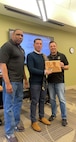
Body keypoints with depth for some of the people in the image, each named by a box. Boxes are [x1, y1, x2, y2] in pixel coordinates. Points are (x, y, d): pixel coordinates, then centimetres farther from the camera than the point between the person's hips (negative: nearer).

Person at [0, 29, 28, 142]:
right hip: (11, 81, -9)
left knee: (18, 103, 18)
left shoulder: (21, 49, 17)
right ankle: (9, 132, 20)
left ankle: (16, 124, 39)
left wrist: (25, 79, 19)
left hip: (19, 81, 9)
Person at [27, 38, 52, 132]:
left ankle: (41, 117, 35)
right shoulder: (30, 55, -8)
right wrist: (44, 72, -21)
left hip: (43, 81, 6)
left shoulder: (44, 56, 13)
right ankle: (33, 121, 20)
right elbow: (31, 69, -19)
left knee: (42, 100, 16)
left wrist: (48, 70, -5)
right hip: (35, 82, -6)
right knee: (34, 102, 4)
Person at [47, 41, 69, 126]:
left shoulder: (62, 56, 0)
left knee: (62, 99, 2)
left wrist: (63, 66, -19)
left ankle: (64, 118, 18)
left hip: (59, 81, -3)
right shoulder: (47, 58, 9)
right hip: (50, 81, 3)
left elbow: (67, 67, 1)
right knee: (52, 99, 13)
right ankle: (53, 114, 31)